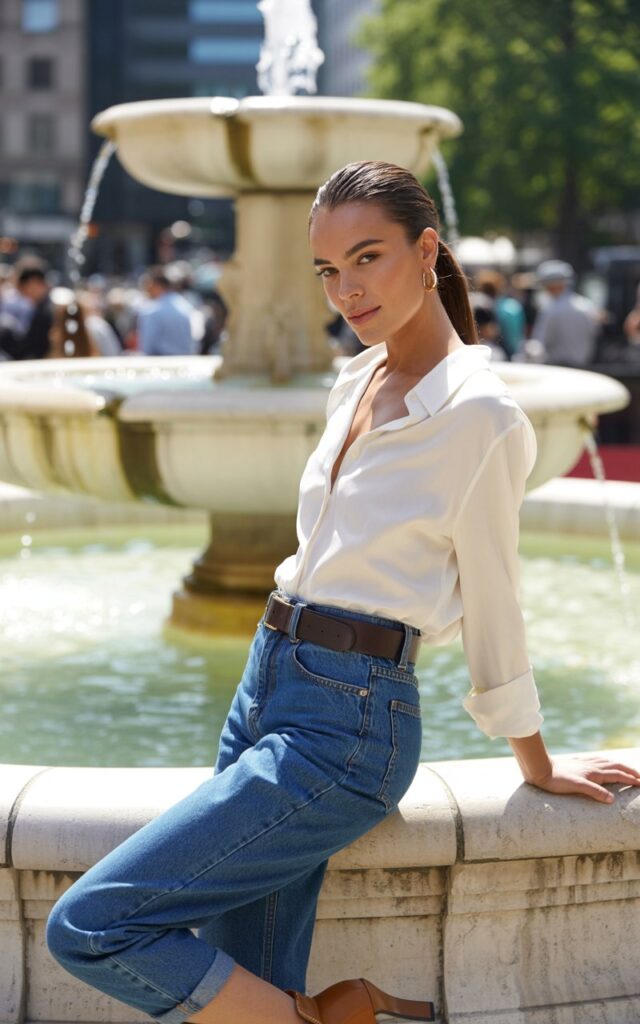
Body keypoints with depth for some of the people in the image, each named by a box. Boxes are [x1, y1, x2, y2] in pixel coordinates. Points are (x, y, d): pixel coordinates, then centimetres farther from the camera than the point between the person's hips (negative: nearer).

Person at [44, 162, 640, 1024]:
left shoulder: (479, 415, -13)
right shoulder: (356, 380, 11)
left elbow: (491, 607, -3)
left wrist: (537, 766, 7)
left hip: (346, 727, -8)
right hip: (265, 682, 8)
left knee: (89, 928, -12)